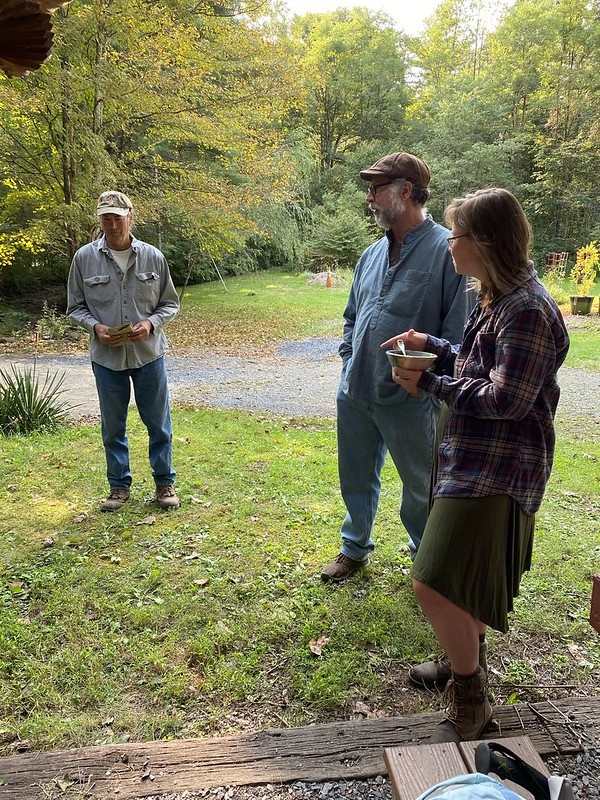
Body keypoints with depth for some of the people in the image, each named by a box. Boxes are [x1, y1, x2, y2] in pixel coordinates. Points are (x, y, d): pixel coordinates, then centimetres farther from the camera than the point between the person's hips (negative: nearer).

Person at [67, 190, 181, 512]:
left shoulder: (153, 257, -2)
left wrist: (150, 323, -13)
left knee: (158, 423, 8)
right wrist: (95, 327, -13)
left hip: (148, 353, 0)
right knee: (112, 426, 11)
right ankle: (119, 485, 27)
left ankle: (164, 483, 25)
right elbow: (75, 307, 6)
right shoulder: (84, 258, -2)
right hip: (106, 357, 1)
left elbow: (170, 303, 5)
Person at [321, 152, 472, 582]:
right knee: (356, 477, 19)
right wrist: (349, 362, 10)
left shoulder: (446, 249, -13)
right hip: (354, 394, 6)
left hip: (409, 399, -6)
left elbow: (458, 329, -14)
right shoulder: (372, 254, 9)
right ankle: (355, 547, 41)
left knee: (421, 484, 13)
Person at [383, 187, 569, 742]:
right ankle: (465, 657, 47)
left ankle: (471, 702, 9)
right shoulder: (498, 298, 10)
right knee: (469, 573, 25)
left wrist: (429, 384, -18)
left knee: (435, 586, -12)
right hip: (475, 459, 11)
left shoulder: (526, 310, -22)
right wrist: (433, 345, 9)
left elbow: (506, 399, -25)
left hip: (497, 469, -11)